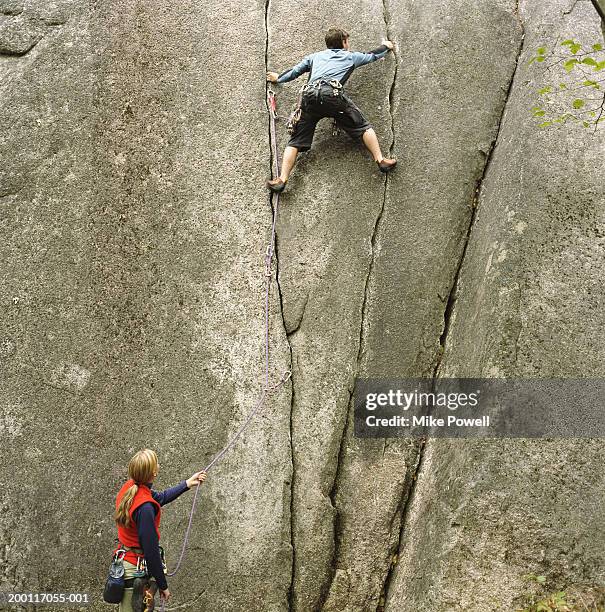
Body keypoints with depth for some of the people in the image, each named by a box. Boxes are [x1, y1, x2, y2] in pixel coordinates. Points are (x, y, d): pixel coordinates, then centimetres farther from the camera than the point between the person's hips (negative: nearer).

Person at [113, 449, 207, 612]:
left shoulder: (129, 487, -5)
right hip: (136, 569, -8)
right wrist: (163, 585, -13)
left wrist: (188, 483, 19)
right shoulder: (145, 507, -30)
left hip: (125, 560, 8)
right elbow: (151, 551, -24)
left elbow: (160, 498, 14)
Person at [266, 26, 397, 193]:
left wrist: (278, 78, 62)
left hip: (309, 95, 3)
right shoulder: (351, 56, 30)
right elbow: (372, 55, 45)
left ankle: (282, 179, -8)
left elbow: (294, 71, 43)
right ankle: (381, 160, 0)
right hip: (333, 94, -2)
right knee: (363, 127, 11)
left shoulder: (315, 56, 35)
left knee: (296, 141, 4)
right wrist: (386, 47, 65)